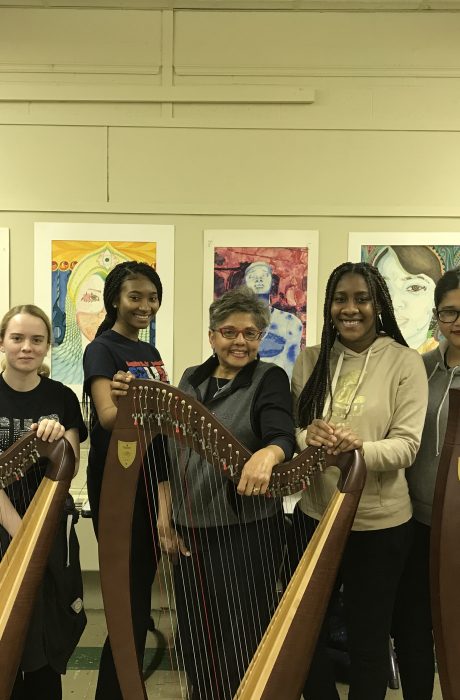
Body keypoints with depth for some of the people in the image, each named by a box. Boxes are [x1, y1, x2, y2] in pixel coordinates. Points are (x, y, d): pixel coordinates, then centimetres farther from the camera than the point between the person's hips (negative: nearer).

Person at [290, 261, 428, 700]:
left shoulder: (405, 362, -9)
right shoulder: (310, 360, 2)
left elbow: (406, 445, -12)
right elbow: (289, 429, 2)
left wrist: (359, 447, -32)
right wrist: (308, 437, -21)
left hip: (379, 523, -3)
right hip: (314, 515, 4)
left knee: (368, 638, 14)